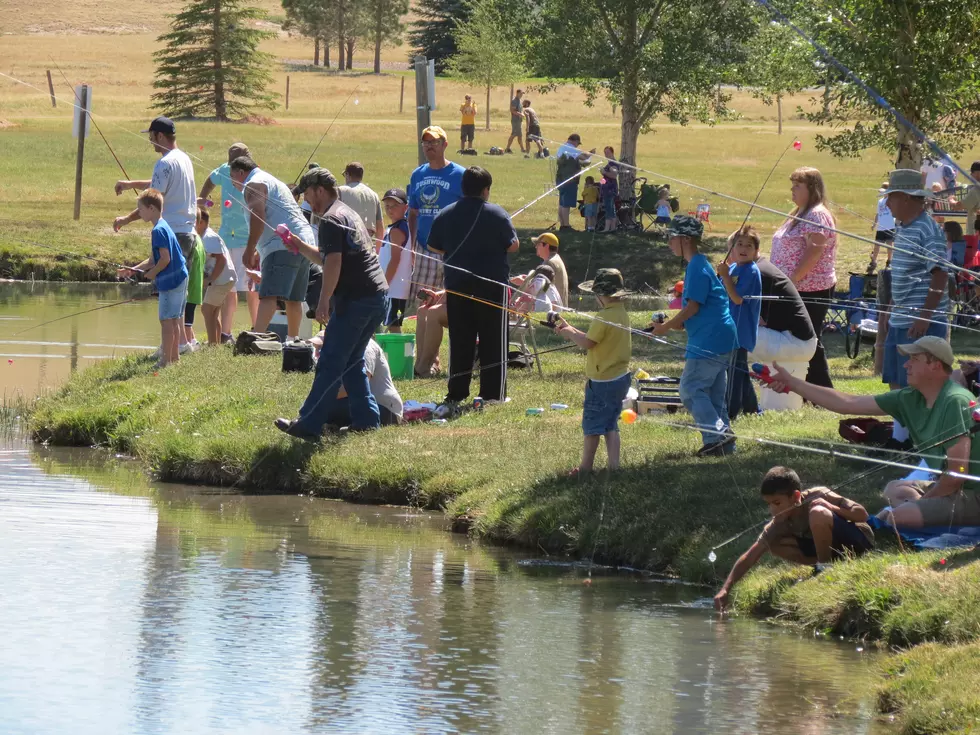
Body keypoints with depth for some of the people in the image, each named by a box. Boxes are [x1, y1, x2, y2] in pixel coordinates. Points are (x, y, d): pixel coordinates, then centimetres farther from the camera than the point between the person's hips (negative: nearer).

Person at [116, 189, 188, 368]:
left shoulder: (158, 231, -17)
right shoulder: (163, 228, 15)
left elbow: (165, 259, -22)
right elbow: (153, 260, 20)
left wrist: (152, 273, -7)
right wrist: (132, 271, 14)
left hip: (170, 280, -10)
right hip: (179, 279, 10)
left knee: (166, 320, -7)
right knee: (173, 320, 16)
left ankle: (166, 360, -6)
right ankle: (174, 357, 22)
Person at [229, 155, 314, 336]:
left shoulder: (254, 184, 0)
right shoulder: (273, 182, 31)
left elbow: (258, 218, -14)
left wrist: (250, 250, -12)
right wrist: (259, 253, 35)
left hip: (283, 246, -10)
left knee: (268, 296, -20)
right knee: (293, 299, 17)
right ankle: (293, 340, 23)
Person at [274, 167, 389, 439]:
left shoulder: (331, 219, -9)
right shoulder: (349, 214, 23)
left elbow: (333, 263, -19)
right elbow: (325, 259, 31)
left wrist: (323, 302, -20)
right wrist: (298, 244, 24)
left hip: (355, 300, -10)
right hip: (378, 296, 10)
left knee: (330, 364, -7)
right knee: (351, 362, 17)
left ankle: (309, 425, -6)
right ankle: (366, 419, 14)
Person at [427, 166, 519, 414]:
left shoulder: (445, 215, 1)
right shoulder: (497, 214, -10)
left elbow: (434, 247, 7)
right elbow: (513, 246, -6)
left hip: (457, 287, 3)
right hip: (492, 286, -3)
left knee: (460, 342, 8)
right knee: (493, 342, 6)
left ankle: (455, 396, 7)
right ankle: (492, 394, 7)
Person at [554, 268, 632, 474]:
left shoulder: (604, 318, -21)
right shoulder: (622, 314, 7)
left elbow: (587, 343, -18)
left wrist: (569, 333, -1)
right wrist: (571, 331, 12)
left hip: (602, 381, -9)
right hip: (621, 377, 9)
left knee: (592, 425, 2)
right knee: (610, 425, 14)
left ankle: (586, 466, 9)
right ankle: (613, 463, 10)